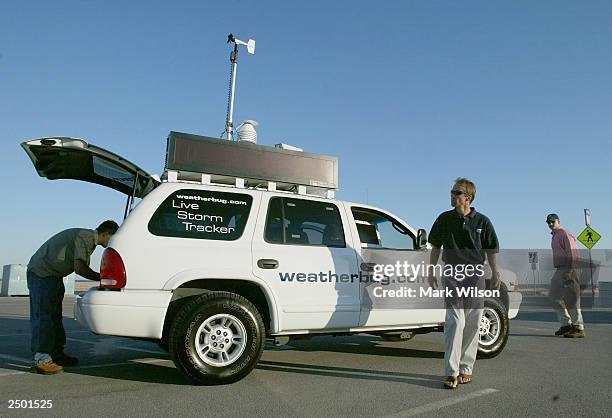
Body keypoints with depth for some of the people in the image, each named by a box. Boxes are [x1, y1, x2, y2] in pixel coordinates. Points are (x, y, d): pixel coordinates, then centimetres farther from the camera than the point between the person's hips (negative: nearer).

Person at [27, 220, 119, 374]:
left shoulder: (89, 238, 10)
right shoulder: (85, 237, -21)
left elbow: (83, 267, 12)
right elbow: (79, 268, -29)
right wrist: (102, 278, -21)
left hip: (54, 275, 11)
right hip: (41, 273, -11)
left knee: (55, 315, 13)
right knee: (43, 316, -12)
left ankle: (56, 353, 20)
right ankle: (41, 360, -12)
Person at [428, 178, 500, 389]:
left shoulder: (482, 221, 1)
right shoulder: (444, 219, 3)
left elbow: (491, 250, 7)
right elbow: (436, 247, 10)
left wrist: (495, 273, 1)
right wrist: (431, 271, 7)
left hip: (475, 275, 1)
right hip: (452, 274, -1)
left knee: (472, 324, 7)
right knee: (454, 321, -9)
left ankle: (466, 368, 20)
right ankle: (452, 372, -7)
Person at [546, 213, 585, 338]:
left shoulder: (565, 234, -11)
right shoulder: (554, 236, 18)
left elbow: (573, 255, -19)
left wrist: (568, 272, -23)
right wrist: (561, 271, 19)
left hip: (568, 270, -10)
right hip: (559, 270, 10)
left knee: (570, 300, -7)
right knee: (554, 296, 12)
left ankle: (579, 328, 1)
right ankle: (566, 324, 20)